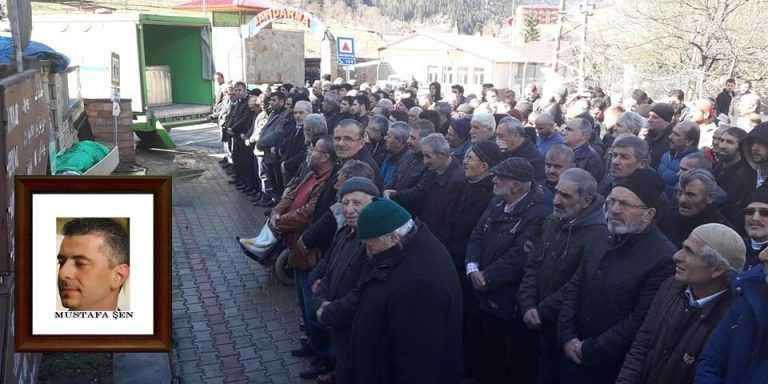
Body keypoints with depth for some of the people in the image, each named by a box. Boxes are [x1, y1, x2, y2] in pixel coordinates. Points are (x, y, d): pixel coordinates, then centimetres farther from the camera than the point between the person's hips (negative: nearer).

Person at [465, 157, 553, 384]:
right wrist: (472, 268, -11)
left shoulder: (539, 214, -22)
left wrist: (485, 279, -17)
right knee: (480, 356, 22)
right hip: (484, 296, 8)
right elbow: (478, 234, 5)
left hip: (510, 304, -8)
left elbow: (517, 258, -25)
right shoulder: (498, 202, 5)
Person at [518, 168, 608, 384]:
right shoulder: (553, 222, 6)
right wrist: (528, 306, -8)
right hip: (543, 327, 7)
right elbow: (533, 266, 6)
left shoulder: (599, 234, -21)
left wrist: (541, 312, -16)